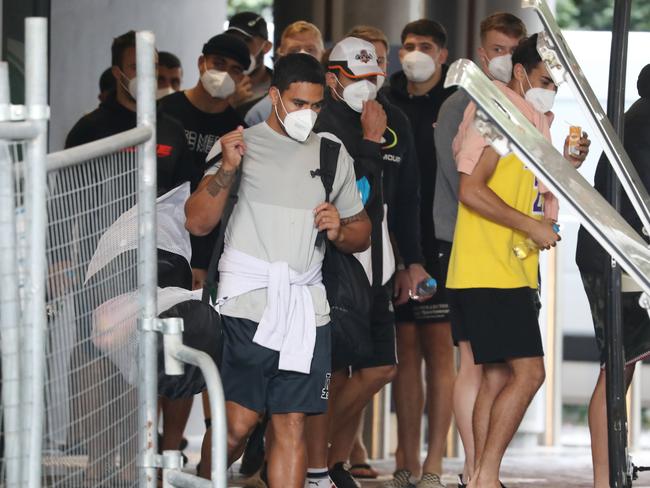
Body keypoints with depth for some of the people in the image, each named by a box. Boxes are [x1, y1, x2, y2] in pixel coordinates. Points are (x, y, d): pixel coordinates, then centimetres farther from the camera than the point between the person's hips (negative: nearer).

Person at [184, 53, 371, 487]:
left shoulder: (333, 155, 17)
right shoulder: (240, 145, 5)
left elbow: (361, 234, 24)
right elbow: (198, 223, -2)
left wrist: (340, 231, 1)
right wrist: (226, 170, -15)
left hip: (307, 306, 4)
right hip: (249, 302, -4)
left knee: (293, 424, 0)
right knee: (240, 422, -9)